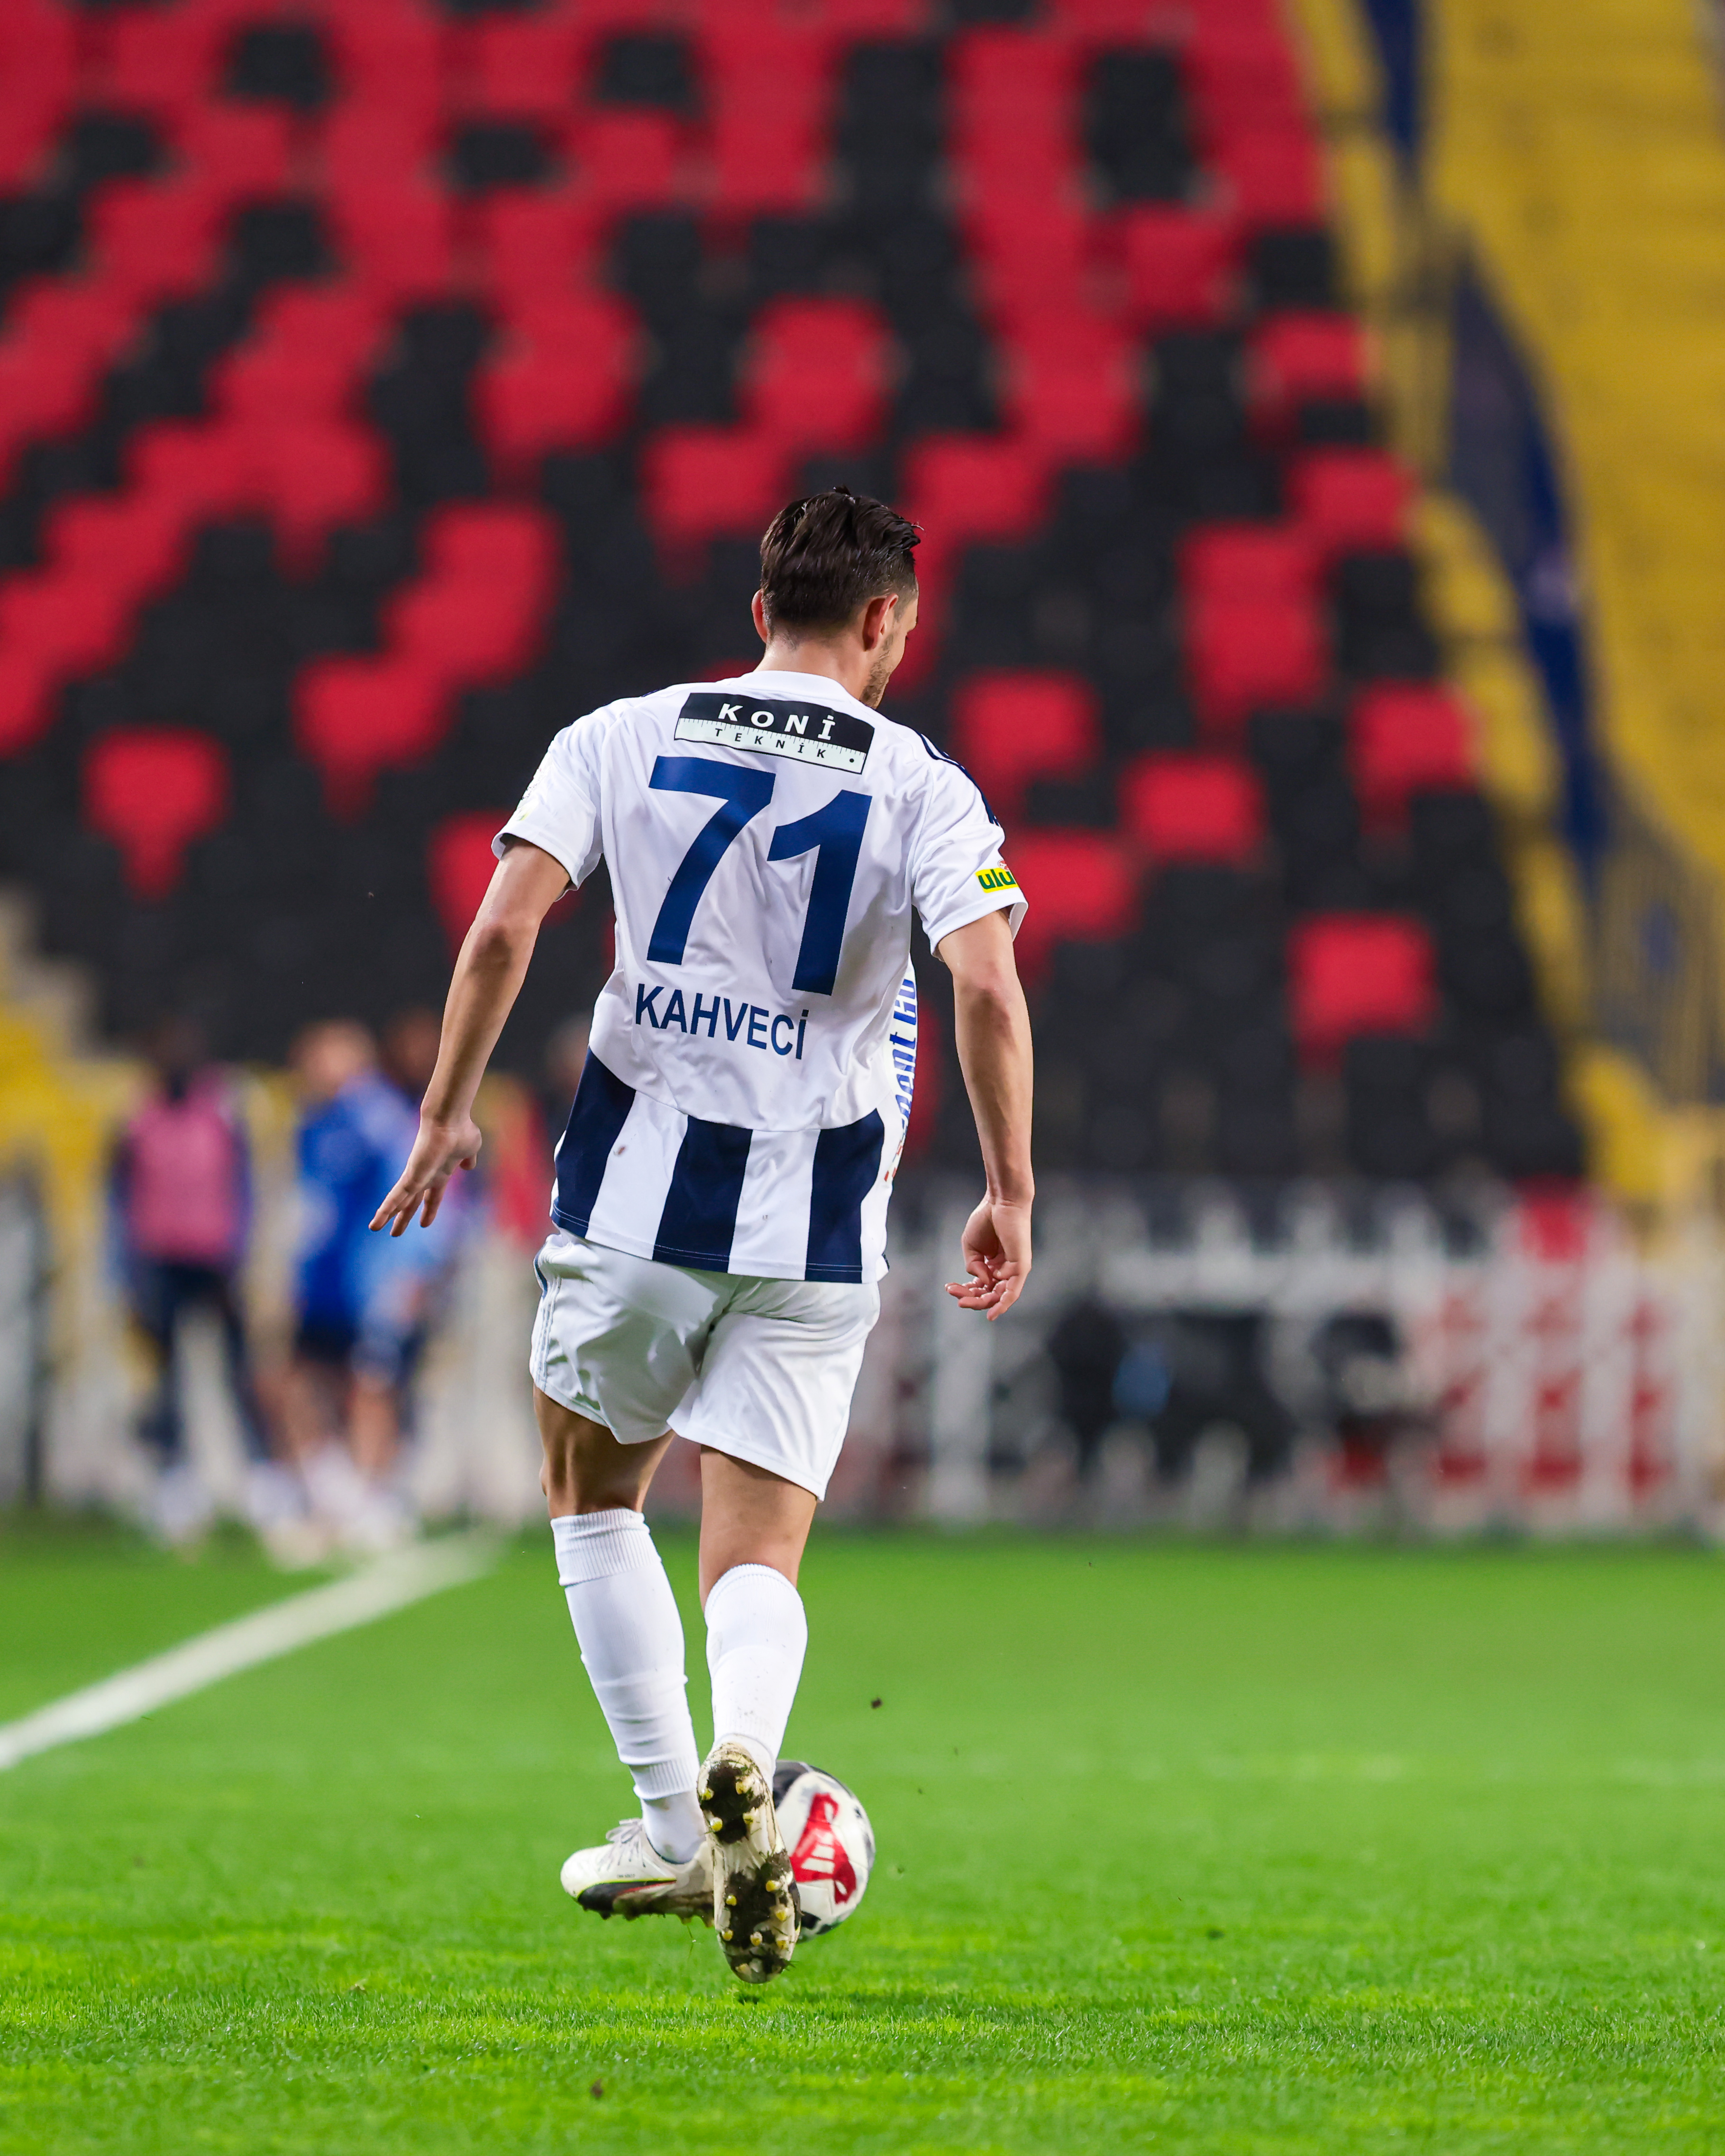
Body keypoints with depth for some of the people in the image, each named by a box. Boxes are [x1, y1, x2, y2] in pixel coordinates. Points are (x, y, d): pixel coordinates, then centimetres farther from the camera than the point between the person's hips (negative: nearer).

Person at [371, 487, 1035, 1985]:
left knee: (593, 1493, 22)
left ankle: (673, 1831, 16)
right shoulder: (921, 786, -1)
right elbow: (989, 983, -14)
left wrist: (450, 1113, 2)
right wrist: (1012, 1193, -8)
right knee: (758, 1556, 4)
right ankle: (740, 1767, -28)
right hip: (817, 1223, 0)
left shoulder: (624, 741, 2)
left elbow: (504, 924, -8)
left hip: (636, 1191, 1)